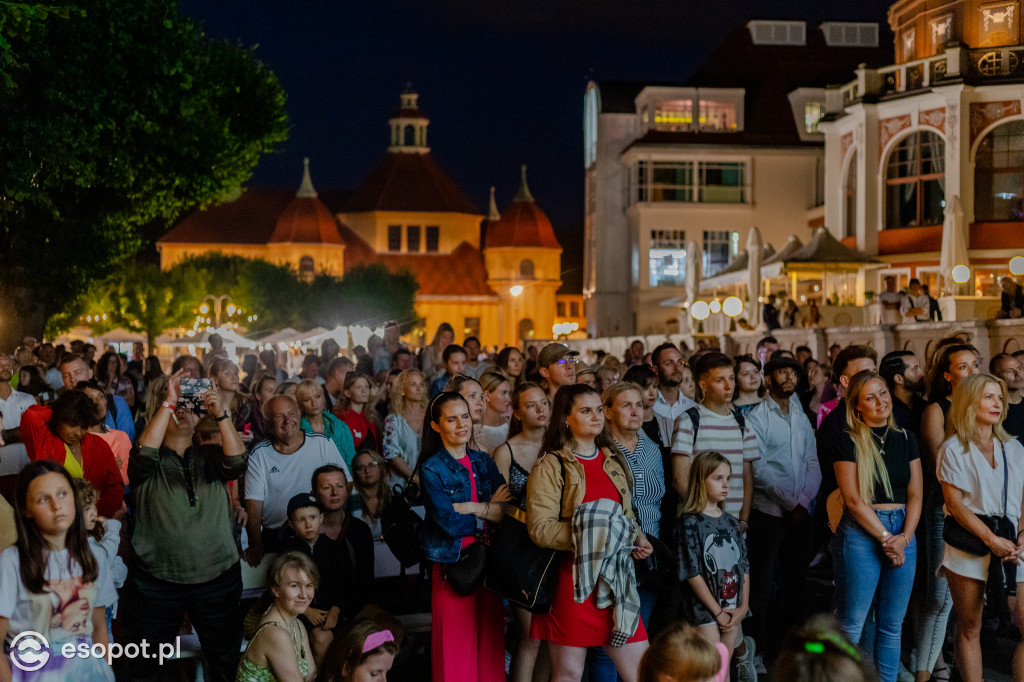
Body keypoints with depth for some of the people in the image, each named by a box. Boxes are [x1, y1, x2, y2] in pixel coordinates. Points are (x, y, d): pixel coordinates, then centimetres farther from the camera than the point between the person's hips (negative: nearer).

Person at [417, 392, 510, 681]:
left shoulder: (483, 462, 11)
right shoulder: (432, 469, -4)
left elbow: (509, 511, 0)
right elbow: (450, 522, -15)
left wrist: (469, 507, -13)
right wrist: (489, 508, -4)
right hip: (451, 564, -5)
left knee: (489, 642, 7)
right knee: (455, 646, -1)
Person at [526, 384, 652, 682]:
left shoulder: (615, 461, 15)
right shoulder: (550, 466, -5)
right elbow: (540, 528, -14)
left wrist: (638, 537, 4)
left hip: (615, 577, 5)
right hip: (570, 577, -5)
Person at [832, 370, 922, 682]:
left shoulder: (906, 439, 10)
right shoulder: (849, 441, -4)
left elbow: (915, 495, 8)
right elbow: (853, 499, -9)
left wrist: (904, 537, -6)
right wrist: (886, 537, -11)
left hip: (903, 532, 5)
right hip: (860, 533, -5)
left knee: (892, 625, 9)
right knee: (851, 624, -2)